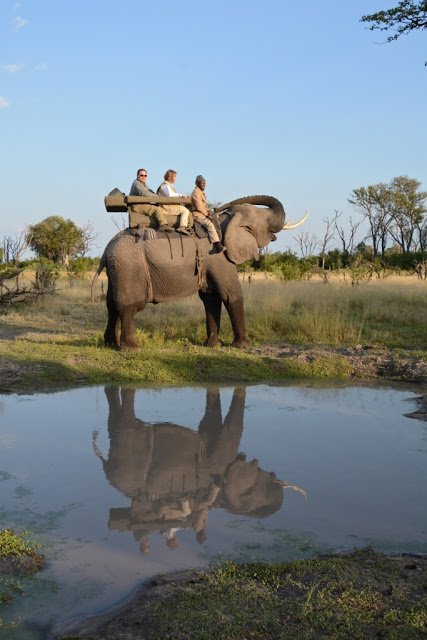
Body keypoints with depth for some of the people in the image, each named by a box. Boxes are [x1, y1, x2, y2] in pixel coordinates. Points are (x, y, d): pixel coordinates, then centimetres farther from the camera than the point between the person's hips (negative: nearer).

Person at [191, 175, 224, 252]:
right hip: (197, 214, -11)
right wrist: (206, 213, -9)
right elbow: (199, 207, -20)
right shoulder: (196, 192, -13)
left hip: (203, 214, 11)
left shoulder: (201, 192, 20)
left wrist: (208, 211, 6)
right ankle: (217, 244, -36)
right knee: (210, 224, -29)